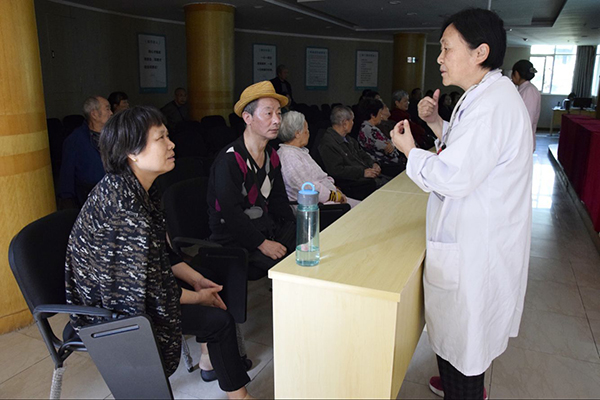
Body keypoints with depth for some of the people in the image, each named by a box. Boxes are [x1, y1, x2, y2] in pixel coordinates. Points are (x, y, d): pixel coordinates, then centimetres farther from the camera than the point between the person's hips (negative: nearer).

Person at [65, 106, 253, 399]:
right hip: (111, 311, -9)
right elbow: (146, 293, -27)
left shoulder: (132, 188, -2)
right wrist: (198, 296, -12)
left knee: (215, 284, 11)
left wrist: (196, 279, 4)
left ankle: (210, 359, 27)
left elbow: (159, 251, 9)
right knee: (219, 319, -9)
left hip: (123, 288, 9)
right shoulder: (127, 207, -32)